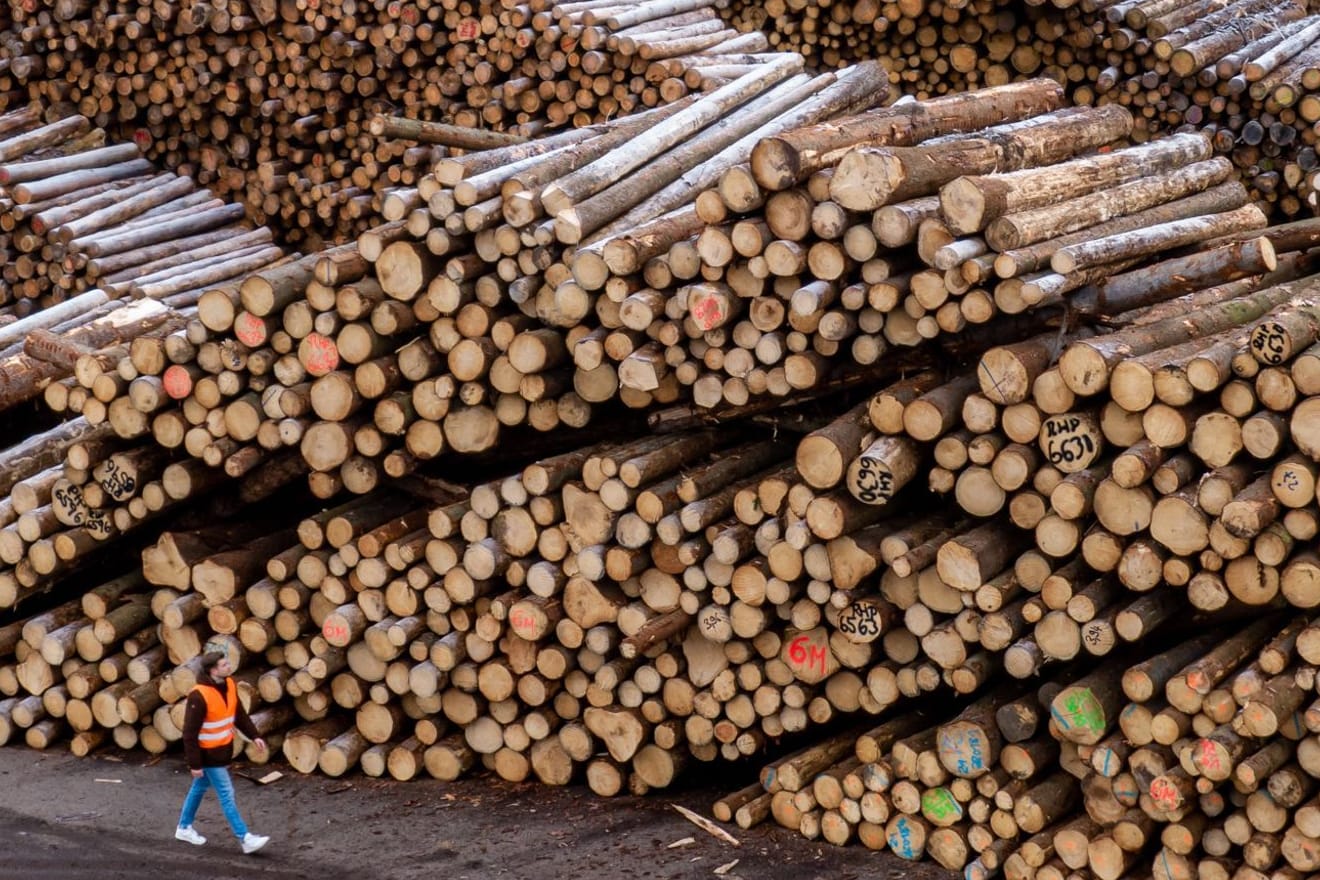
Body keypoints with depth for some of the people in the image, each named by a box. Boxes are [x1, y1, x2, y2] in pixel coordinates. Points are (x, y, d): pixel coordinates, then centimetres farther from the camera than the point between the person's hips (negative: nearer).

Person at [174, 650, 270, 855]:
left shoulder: (229, 685, -2)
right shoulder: (199, 696, -27)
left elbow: (239, 713, 13)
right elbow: (190, 732, -23)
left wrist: (254, 735, 5)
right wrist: (194, 763, -20)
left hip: (222, 751, 8)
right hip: (208, 754, -8)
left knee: (199, 789, 22)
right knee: (227, 795, -4)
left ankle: (184, 828, 38)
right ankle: (245, 839, 0)